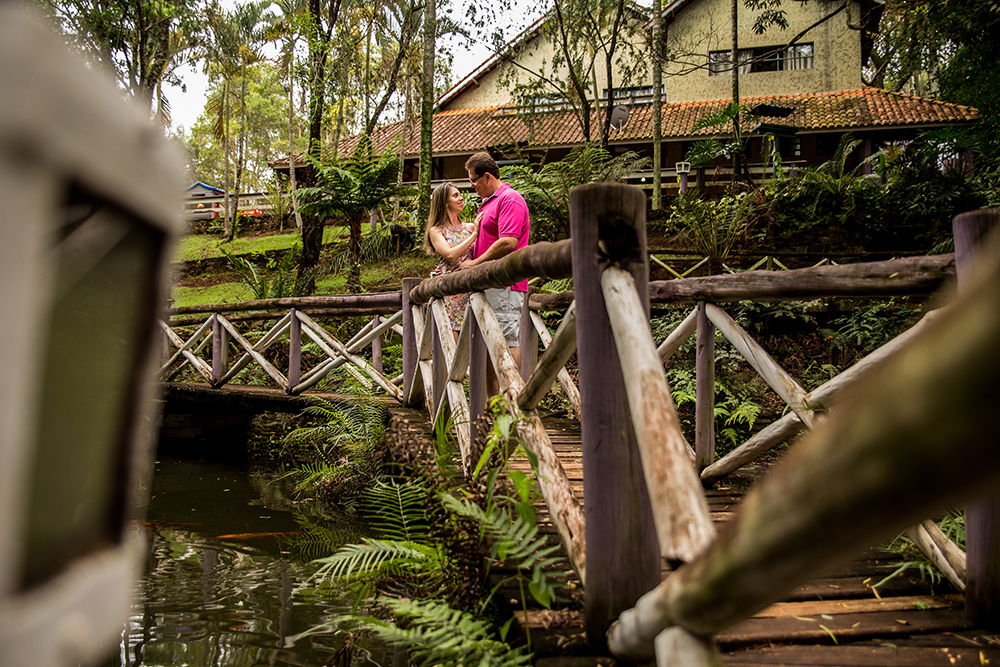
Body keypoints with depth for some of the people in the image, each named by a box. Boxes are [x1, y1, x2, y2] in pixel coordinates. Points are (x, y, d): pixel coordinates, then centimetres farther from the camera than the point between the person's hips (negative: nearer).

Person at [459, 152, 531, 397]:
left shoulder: (510, 199, -9)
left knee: (507, 340, -9)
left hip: (504, 285, -10)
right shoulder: (488, 203, 22)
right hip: (487, 284, 10)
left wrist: (475, 263, -13)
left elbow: (508, 243, -21)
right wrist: (461, 263, 16)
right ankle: (492, 400, 15)